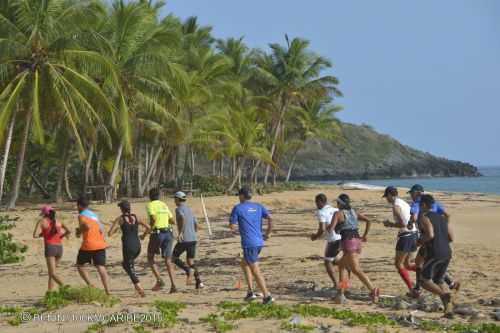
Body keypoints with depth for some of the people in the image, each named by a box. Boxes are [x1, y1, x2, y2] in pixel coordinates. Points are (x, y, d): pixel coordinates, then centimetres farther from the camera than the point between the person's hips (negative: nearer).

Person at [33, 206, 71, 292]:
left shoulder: (41, 221, 3)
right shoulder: (58, 221, 13)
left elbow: (35, 235, -6)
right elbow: (69, 231, 2)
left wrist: (42, 234, 15)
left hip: (50, 248, -5)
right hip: (59, 248, 5)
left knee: (53, 274, -11)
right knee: (51, 271, 21)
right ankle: (49, 291, 19)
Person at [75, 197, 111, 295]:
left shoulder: (81, 215, -4)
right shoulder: (95, 215, 18)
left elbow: (87, 226, -22)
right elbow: (101, 230, 18)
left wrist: (79, 231, -6)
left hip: (88, 245, -6)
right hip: (101, 245, 6)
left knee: (80, 265, 14)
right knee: (101, 267, 0)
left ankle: (90, 285, -1)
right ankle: (107, 290, -12)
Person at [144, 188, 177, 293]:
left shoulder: (150, 205, -1)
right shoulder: (164, 205, 18)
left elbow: (153, 219, -16)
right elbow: (173, 221, 19)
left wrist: (145, 234, -6)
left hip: (157, 233, -5)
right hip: (168, 233, 5)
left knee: (150, 258, 12)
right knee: (168, 260, 3)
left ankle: (159, 280, -5)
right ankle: (173, 284, -11)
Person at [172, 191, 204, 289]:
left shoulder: (178, 209, -6)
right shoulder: (189, 210, 19)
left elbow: (183, 219, -28)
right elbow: (196, 225, 22)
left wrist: (180, 233, -26)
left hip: (184, 239, -7)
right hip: (193, 239, 7)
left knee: (174, 258, 11)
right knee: (190, 262, 10)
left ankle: (188, 271, -14)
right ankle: (199, 282, -9)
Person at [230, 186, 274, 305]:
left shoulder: (238, 208, -3)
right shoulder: (259, 206, 11)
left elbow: (232, 226, -2)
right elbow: (270, 219, -2)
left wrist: (236, 227, 21)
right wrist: (268, 233, 9)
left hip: (249, 243, -7)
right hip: (259, 242, 7)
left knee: (255, 271, -1)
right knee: (244, 264, 24)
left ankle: (267, 296, -5)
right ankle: (250, 292, 19)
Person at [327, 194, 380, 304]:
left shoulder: (338, 213, 0)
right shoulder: (354, 212, 17)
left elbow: (330, 229, -8)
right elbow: (368, 221, 9)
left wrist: (327, 227, 15)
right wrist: (365, 235, 13)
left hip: (348, 242, -7)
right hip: (357, 242, 7)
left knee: (356, 270, -11)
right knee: (341, 265, 22)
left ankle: (373, 290, -27)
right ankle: (341, 293, 19)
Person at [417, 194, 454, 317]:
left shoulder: (423, 217, -6)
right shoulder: (442, 218, 17)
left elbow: (430, 235, -20)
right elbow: (451, 238, 13)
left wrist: (420, 241, -2)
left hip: (434, 254, -7)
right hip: (447, 253, 7)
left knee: (425, 282, 2)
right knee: (439, 282, 17)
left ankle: (444, 294, -22)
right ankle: (448, 308, 2)